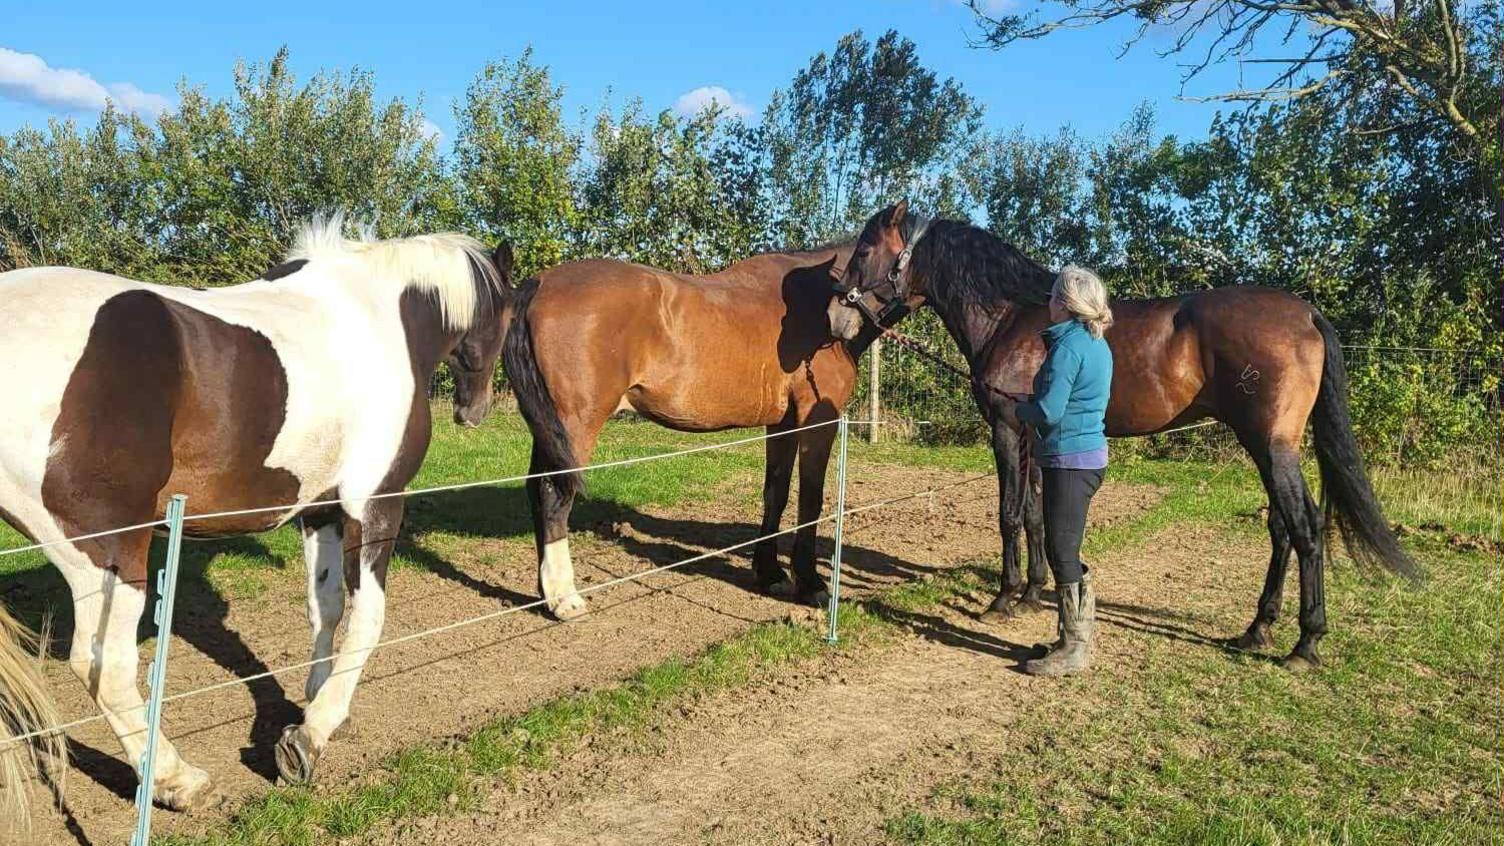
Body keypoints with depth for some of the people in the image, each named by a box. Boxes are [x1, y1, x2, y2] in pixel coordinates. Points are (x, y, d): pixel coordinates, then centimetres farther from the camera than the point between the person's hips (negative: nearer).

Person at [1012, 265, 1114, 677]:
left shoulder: (1068, 345, -17)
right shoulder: (1097, 344, 13)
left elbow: (1048, 412, -21)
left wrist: (1017, 408, -3)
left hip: (1070, 458, -10)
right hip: (1089, 453, 10)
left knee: (1062, 552, -2)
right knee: (1061, 550, 16)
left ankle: (1075, 650, 6)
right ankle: (1077, 638, 25)